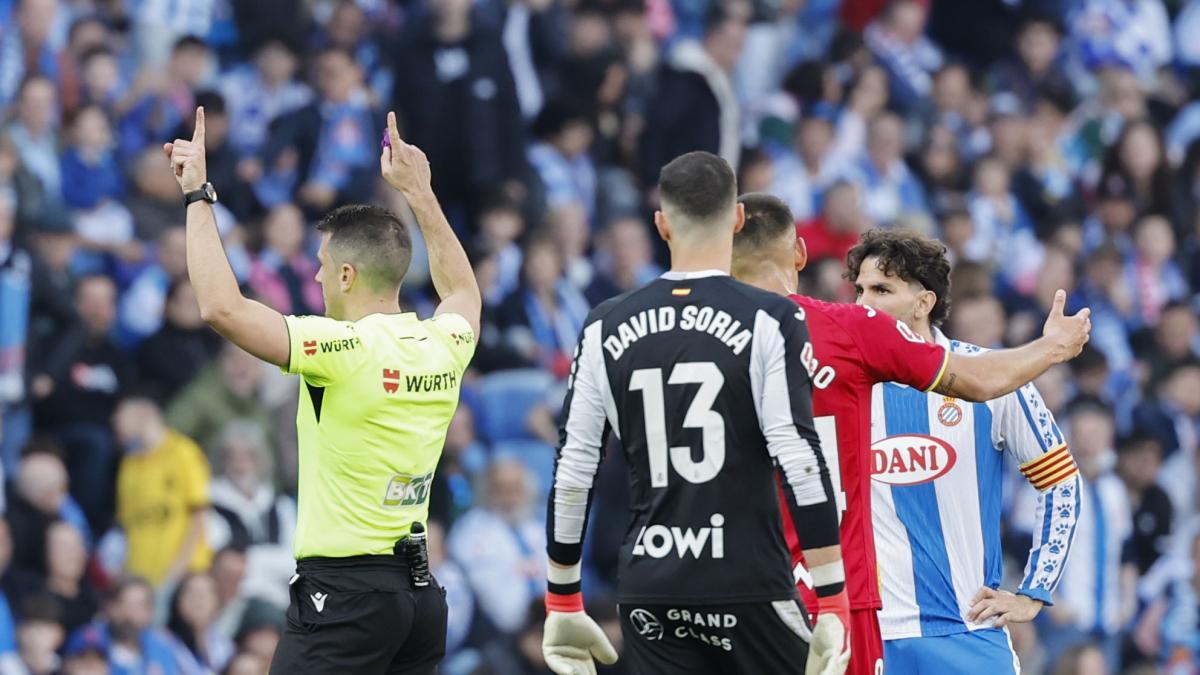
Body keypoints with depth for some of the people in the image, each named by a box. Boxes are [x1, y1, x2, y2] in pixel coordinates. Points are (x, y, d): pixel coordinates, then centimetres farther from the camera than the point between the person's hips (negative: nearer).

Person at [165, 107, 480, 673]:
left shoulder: (347, 350, -14)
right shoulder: (443, 348, 8)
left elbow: (222, 308, -21)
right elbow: (462, 290, 33)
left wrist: (198, 196, -11)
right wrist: (419, 192, 40)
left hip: (342, 590, -8)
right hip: (421, 589, 8)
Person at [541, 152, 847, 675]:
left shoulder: (605, 329, 6)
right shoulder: (770, 322, -5)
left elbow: (572, 473, 7)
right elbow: (800, 462, -12)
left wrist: (562, 604, 16)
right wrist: (833, 602, -10)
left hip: (649, 594, 3)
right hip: (748, 587, -3)